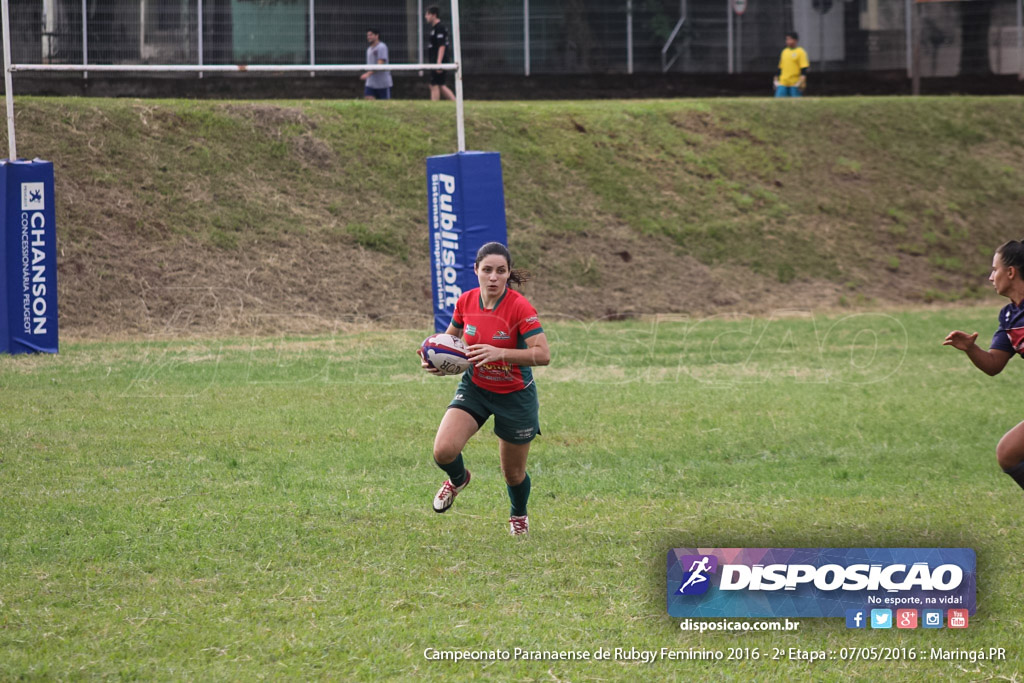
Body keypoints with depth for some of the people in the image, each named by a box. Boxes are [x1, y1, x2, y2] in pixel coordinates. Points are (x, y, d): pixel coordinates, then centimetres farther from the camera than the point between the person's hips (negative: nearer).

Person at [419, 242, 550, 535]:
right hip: (474, 388, 3)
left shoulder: (520, 307, -22)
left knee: (513, 473, 10)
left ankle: (518, 516, 45)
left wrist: (498, 353, -39)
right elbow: (450, 337, 13)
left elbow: (542, 354, -29)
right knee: (443, 450, -19)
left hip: (515, 395, -3)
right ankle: (458, 479, 19)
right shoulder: (466, 302, -7)